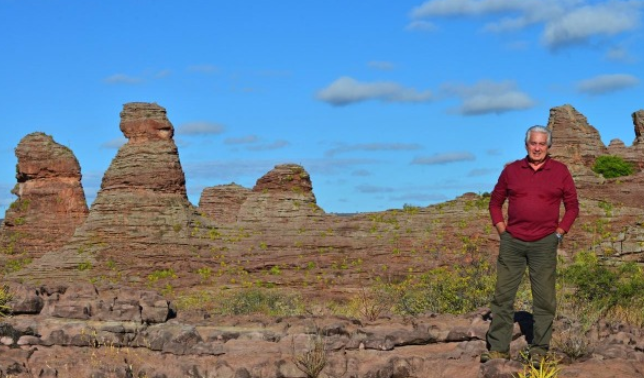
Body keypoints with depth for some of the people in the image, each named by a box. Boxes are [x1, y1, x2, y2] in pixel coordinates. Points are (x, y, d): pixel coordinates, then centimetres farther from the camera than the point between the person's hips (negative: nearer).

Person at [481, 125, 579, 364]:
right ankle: (498, 348, 7)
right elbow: (495, 202, 16)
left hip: (544, 244, -1)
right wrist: (502, 231, 6)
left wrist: (559, 233, 1)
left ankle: (539, 349, 11)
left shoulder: (560, 171, 4)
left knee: (544, 298, 1)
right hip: (512, 242, 1)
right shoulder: (511, 170, 7)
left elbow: (572, 206, 9)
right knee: (503, 295, 1)